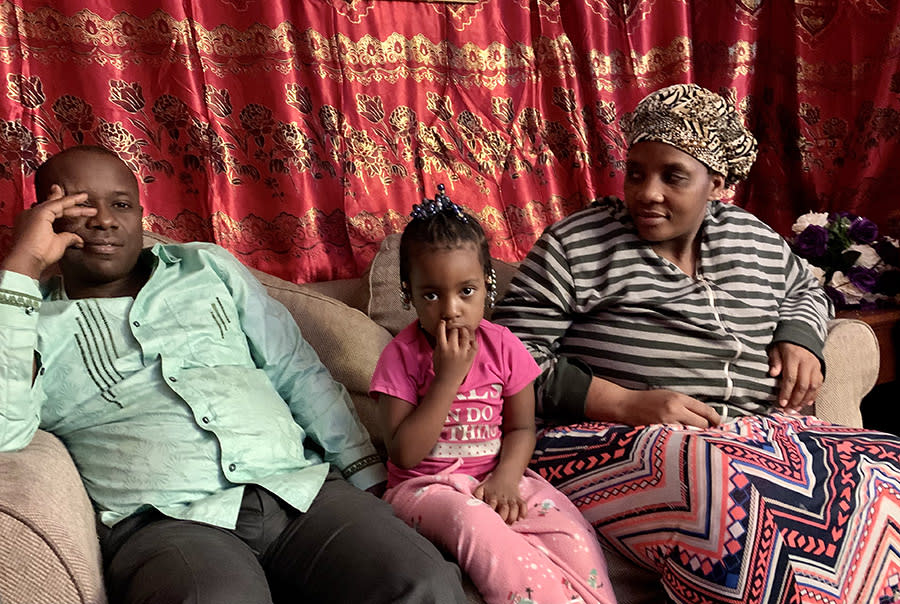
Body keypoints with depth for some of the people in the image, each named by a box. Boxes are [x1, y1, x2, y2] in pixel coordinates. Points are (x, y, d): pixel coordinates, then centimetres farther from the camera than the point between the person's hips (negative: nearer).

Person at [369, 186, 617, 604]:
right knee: (472, 522, -36)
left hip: (495, 477, 3)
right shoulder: (401, 356, -8)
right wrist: (449, 377, -20)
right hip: (425, 486, -3)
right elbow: (405, 453, -14)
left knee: (570, 530, -24)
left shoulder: (503, 346, 1)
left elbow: (521, 428, 7)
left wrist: (506, 476, -15)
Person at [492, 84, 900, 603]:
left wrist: (799, 340, 11)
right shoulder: (574, 246, 0)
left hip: (758, 436, 6)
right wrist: (625, 404, -16)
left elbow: (805, 289, 35)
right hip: (615, 446, -5)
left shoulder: (753, 239, 16)